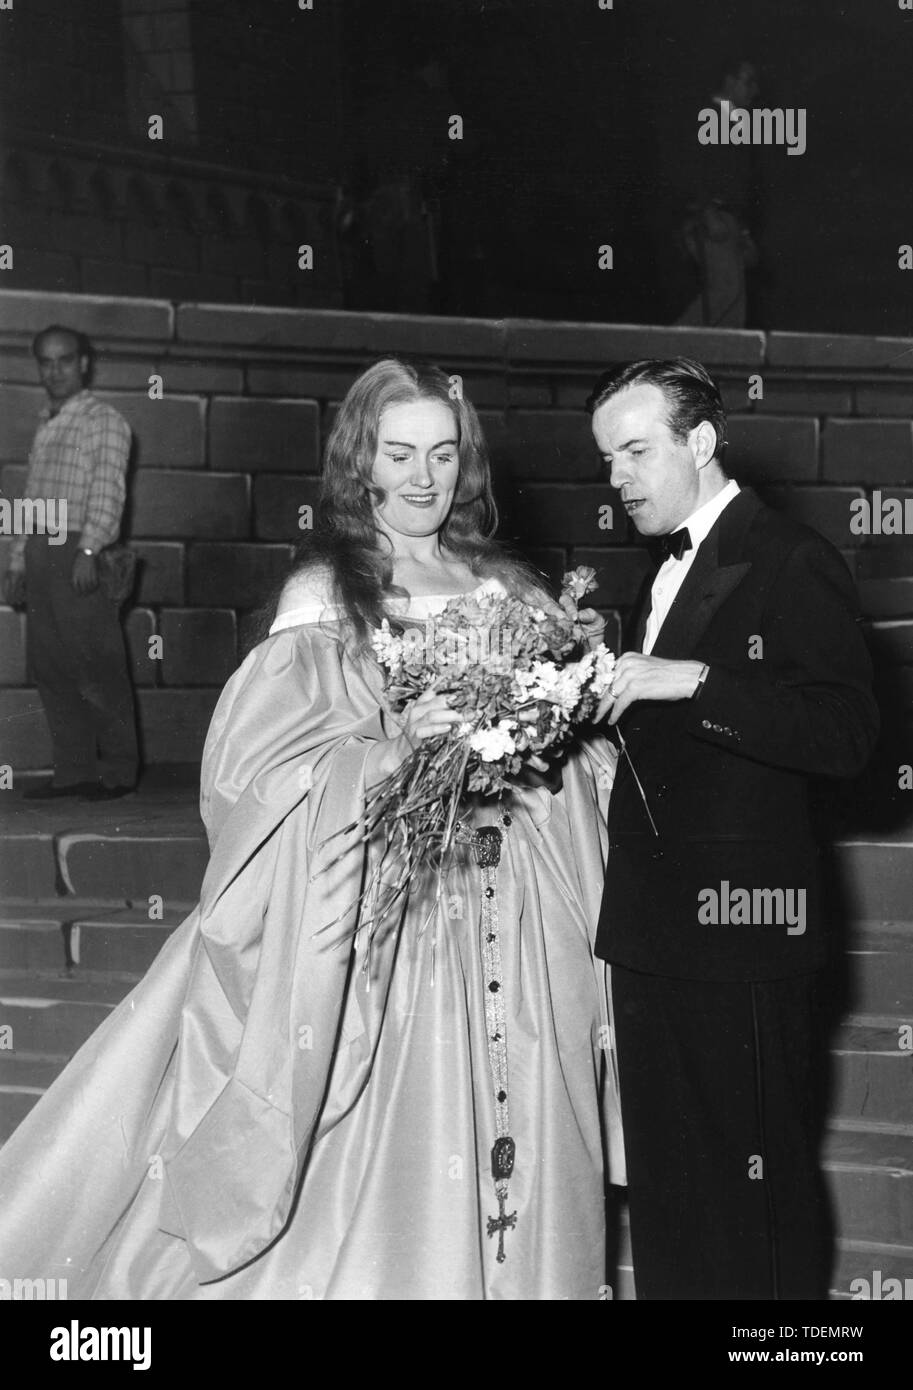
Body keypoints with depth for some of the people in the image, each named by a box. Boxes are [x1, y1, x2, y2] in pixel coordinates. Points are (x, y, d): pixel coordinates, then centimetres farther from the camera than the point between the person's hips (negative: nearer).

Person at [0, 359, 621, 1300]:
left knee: (513, 1153, 7)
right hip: (389, 902, -4)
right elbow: (264, 763, -8)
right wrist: (396, 750, -19)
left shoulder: (507, 589, 11)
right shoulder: (326, 596, 0)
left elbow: (581, 744, 16)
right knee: (380, 1156, -3)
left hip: (512, 911, 4)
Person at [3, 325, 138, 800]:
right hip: (41, 555, 7)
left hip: (79, 553, -7)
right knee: (48, 666, 5)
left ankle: (118, 772, -1)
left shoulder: (105, 421, 0)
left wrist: (88, 551, -20)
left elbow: (108, 491, -10)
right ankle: (73, 770, 10)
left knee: (98, 667, -6)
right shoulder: (45, 427, 20)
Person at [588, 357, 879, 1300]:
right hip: (653, 930, 9)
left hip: (743, 929, -8)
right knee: (661, 1181, 14)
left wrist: (695, 682, -26)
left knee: (756, 1183, -1)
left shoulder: (791, 563, -9)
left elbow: (846, 737, -19)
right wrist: (603, 698, 5)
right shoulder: (667, 573, 18)